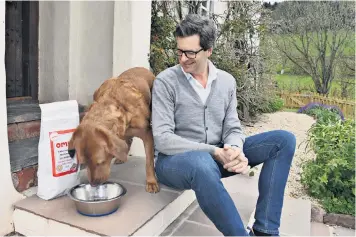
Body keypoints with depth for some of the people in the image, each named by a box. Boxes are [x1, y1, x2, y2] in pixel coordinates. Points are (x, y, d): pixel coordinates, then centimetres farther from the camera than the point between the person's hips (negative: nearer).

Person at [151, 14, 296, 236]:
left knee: (284, 139, -8)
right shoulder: (166, 81, -10)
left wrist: (234, 150, -23)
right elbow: (162, 139, -17)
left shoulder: (227, 81, 5)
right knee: (202, 163, -43)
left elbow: (233, 128, 2)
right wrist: (214, 152, -25)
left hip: (215, 156, 5)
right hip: (175, 159, -5)